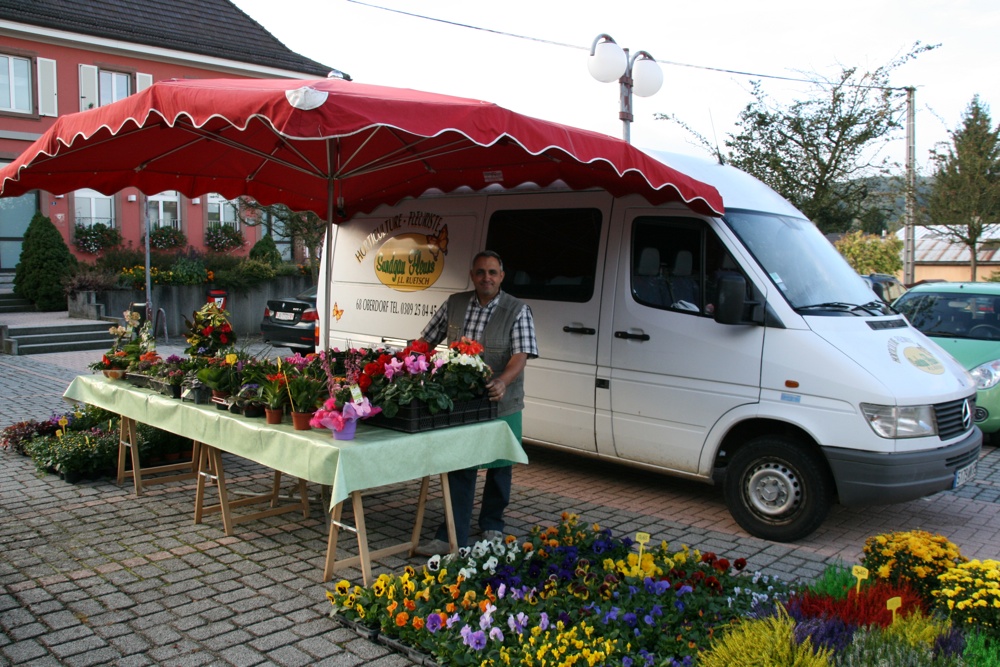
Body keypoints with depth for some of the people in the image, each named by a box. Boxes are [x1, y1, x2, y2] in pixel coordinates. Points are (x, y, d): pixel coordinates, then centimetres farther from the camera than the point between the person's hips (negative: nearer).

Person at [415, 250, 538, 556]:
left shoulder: (518, 311, -4)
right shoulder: (454, 304, 6)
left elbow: (521, 355, -15)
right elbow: (426, 340, 12)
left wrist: (502, 382, -33)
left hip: (501, 405, -1)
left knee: (499, 468, 12)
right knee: (459, 470, 2)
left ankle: (492, 528, 32)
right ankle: (452, 538, 6)